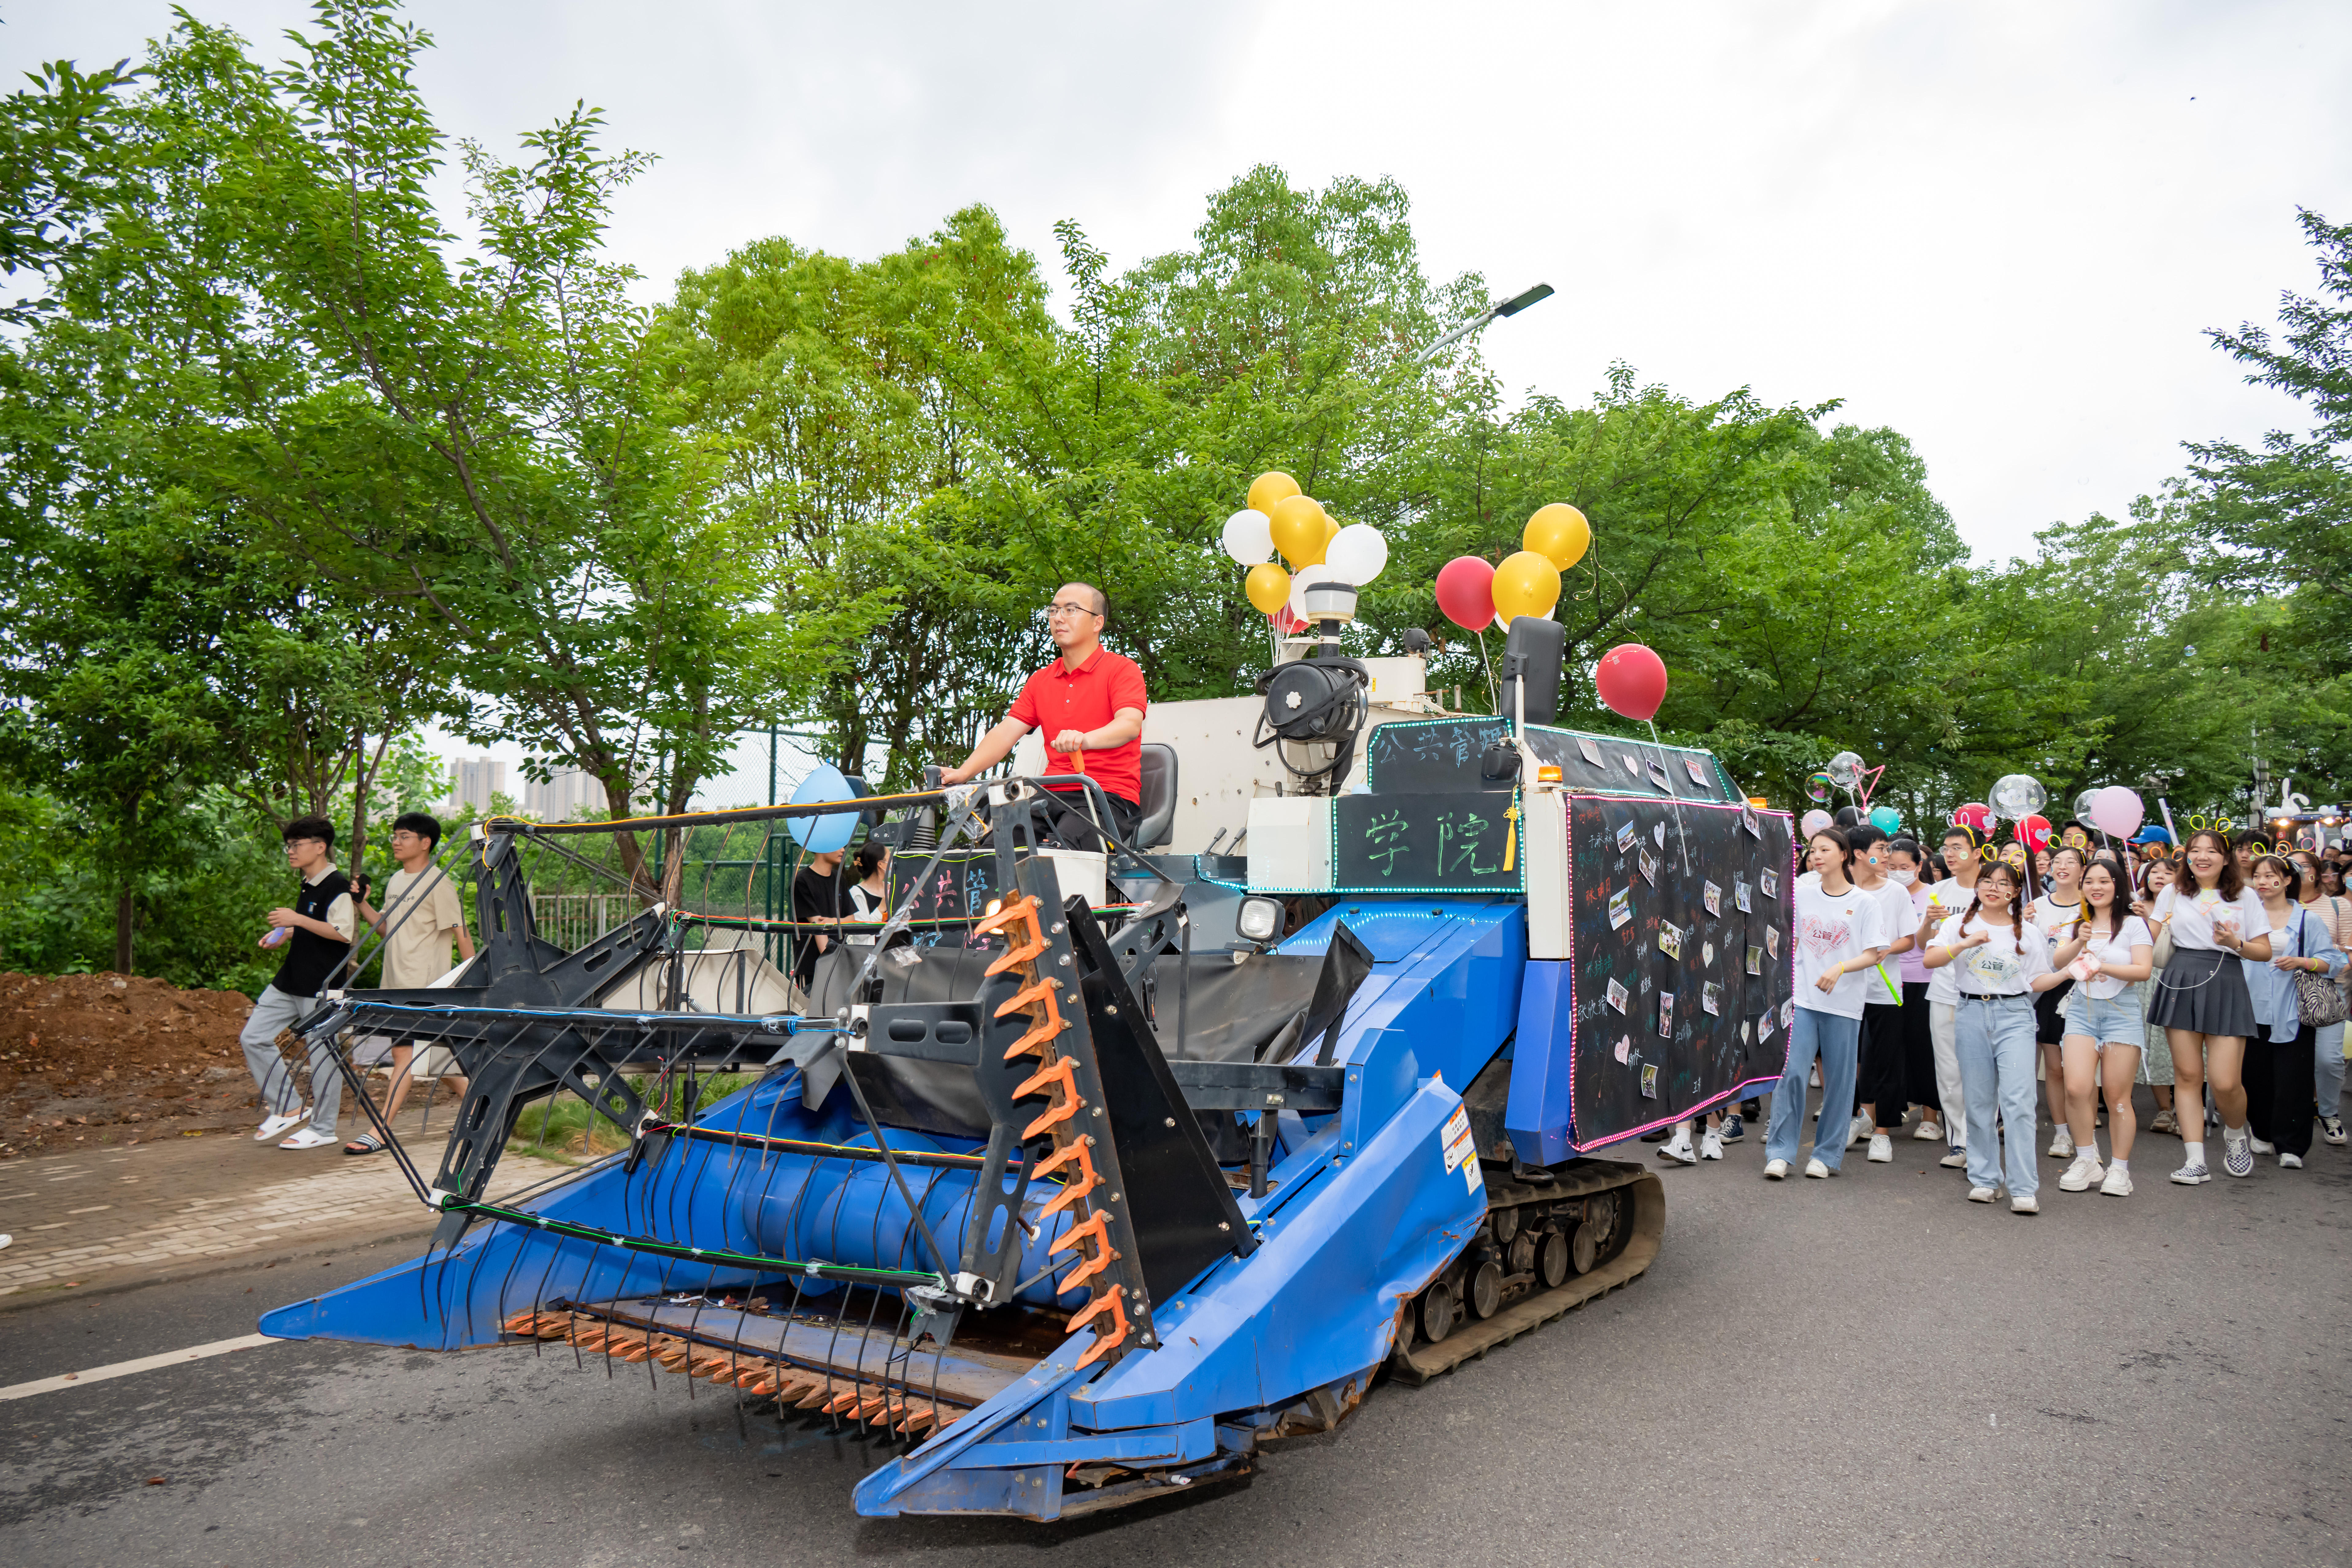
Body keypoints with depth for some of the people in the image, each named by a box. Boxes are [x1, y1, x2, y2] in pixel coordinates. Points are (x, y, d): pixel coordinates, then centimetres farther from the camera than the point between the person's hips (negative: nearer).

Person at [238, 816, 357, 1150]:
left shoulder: (337, 886, -14)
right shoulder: (307, 886, 15)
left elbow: (343, 932, -24)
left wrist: (297, 920, -25)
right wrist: (284, 934, 13)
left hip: (322, 985, -10)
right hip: (290, 982, 10)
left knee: (322, 1052, -1)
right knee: (253, 1037, 8)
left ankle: (322, 1129, 10)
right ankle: (289, 1108, 17)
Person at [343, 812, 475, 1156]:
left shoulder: (437, 882, -10)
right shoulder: (395, 882, 15)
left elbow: (461, 932, -11)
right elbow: (387, 928, 19)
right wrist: (361, 903, 5)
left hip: (424, 985, -9)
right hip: (397, 982, 9)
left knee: (405, 1052, -10)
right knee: (431, 1053, 13)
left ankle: (379, 1131, -9)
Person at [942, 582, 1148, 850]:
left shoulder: (1122, 670, 3)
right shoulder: (1040, 680, 23)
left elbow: (1130, 725, -17)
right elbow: (1006, 732, 13)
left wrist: (1085, 739, -38)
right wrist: (963, 772, -4)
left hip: (1111, 796, -5)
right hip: (1054, 795, 5)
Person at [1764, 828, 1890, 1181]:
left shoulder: (1866, 903, 0)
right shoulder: (1801, 894, 7)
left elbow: (1872, 955, -5)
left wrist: (1840, 969, -21)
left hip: (1844, 1003, -1)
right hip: (1802, 997, 1)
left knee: (1838, 1079, 5)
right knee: (1792, 1072, -8)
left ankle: (1827, 1154, 17)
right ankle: (1779, 1152, -1)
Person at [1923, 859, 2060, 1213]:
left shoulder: (2027, 931, 9)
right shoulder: (1961, 923, 7)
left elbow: (2037, 981, 9)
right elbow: (1930, 960, -5)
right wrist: (1966, 943, -17)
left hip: (2014, 1016, -1)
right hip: (1972, 1014, 1)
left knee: (2018, 1100, -11)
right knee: (1978, 1101, 5)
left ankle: (2025, 1188, -8)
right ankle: (1984, 1179, 16)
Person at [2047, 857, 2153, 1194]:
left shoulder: (2134, 924, 3)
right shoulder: (2076, 924, 11)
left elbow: (2143, 970, -7)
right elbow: (2057, 961, -3)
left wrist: (2103, 967, -20)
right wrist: (2080, 943, -21)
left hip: (2122, 1011, -2)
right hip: (2082, 1009, 2)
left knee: (2117, 1096, -1)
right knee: (2077, 1089, -12)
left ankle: (2120, 1169, 10)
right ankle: (2086, 1160, 4)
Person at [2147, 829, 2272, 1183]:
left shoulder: (2246, 897, 8)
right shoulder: (2173, 893, 10)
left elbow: (2265, 951, 7)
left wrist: (2236, 944, -12)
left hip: (2225, 986, -1)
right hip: (2181, 984, 1)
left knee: (2226, 1083, -7)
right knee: (2188, 1074, 0)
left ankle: (2237, 1134, 26)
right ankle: (2195, 1160, 4)